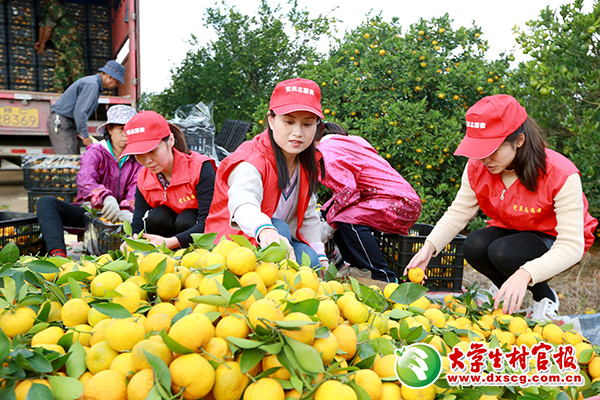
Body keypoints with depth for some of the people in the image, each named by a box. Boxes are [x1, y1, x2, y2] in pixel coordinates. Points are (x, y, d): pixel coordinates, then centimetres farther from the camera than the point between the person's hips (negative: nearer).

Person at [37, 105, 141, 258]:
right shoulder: (95, 152, 2)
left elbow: (136, 189, -6)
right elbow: (85, 181, -20)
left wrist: (126, 210, -31)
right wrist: (106, 198, -43)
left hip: (114, 214, 1)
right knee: (45, 202, -24)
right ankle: (57, 252, -46)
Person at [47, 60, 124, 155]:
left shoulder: (93, 82, 16)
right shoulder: (92, 85, -17)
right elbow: (79, 112, -24)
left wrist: (80, 132, 17)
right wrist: (85, 136, -18)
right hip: (60, 124, -10)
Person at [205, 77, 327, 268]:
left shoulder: (305, 164, 1)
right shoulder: (251, 160, -24)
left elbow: (308, 216, 12)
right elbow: (243, 202, -47)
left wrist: (320, 256, 3)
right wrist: (266, 231, -69)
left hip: (278, 239, 7)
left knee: (309, 258, -23)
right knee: (280, 227, -33)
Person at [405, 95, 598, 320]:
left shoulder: (561, 175, -30)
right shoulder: (477, 166, -16)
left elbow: (571, 246, -33)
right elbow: (458, 213, -10)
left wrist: (525, 274, -49)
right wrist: (429, 247, -29)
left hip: (552, 243, -4)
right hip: (510, 232, 4)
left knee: (504, 252, -33)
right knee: (474, 247, -28)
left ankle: (545, 298, -1)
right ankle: (504, 286, 5)